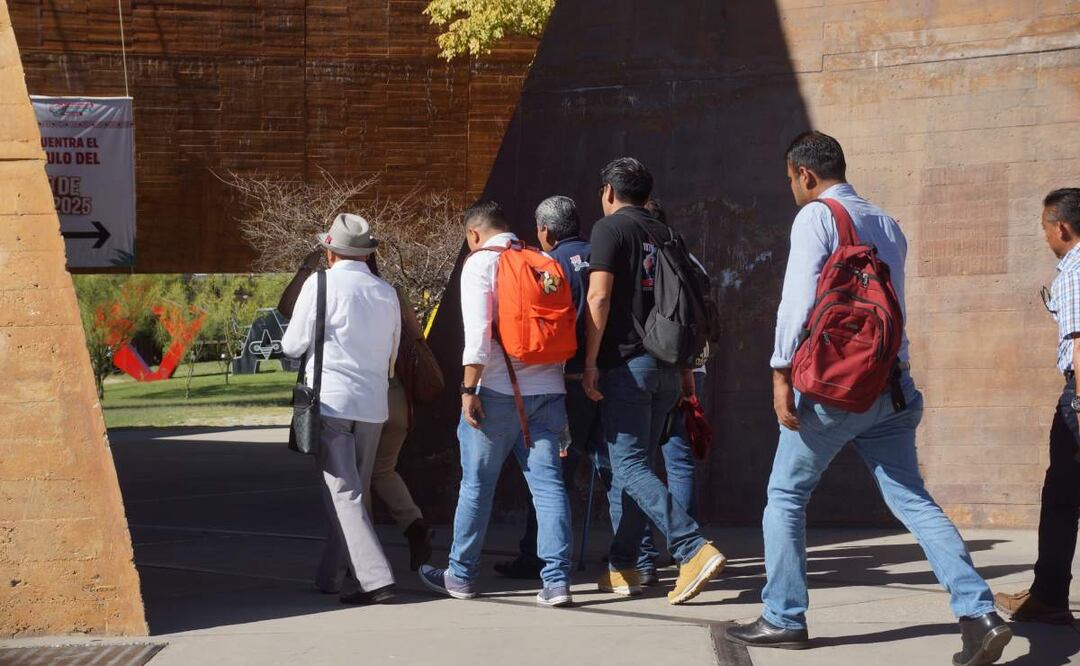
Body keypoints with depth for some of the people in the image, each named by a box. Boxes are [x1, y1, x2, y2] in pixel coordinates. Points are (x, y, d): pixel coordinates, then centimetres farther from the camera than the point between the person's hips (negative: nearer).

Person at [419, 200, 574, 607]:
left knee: (477, 484, 6)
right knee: (548, 483, 1)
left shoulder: (479, 264, -3)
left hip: (498, 391, -4)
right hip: (548, 389, 5)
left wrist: (469, 388, -12)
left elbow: (478, 331, -14)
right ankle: (556, 580, -5)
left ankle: (461, 576, 16)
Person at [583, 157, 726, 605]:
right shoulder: (663, 234, 18)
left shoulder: (610, 228, -3)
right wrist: (685, 370, 23)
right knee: (633, 465, 13)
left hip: (626, 362, -7)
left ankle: (694, 550, -22)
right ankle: (623, 567, 13)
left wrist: (590, 362, -11)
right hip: (665, 366, 7)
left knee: (629, 467, -9)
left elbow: (599, 297, -13)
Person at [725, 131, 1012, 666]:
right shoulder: (889, 227, 17)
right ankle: (979, 614, -10)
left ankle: (783, 619, 12)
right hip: (892, 382, 6)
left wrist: (782, 372, -16)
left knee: (786, 496, 9)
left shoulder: (816, 217, -6)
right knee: (911, 499, 3)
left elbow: (800, 297, -15)